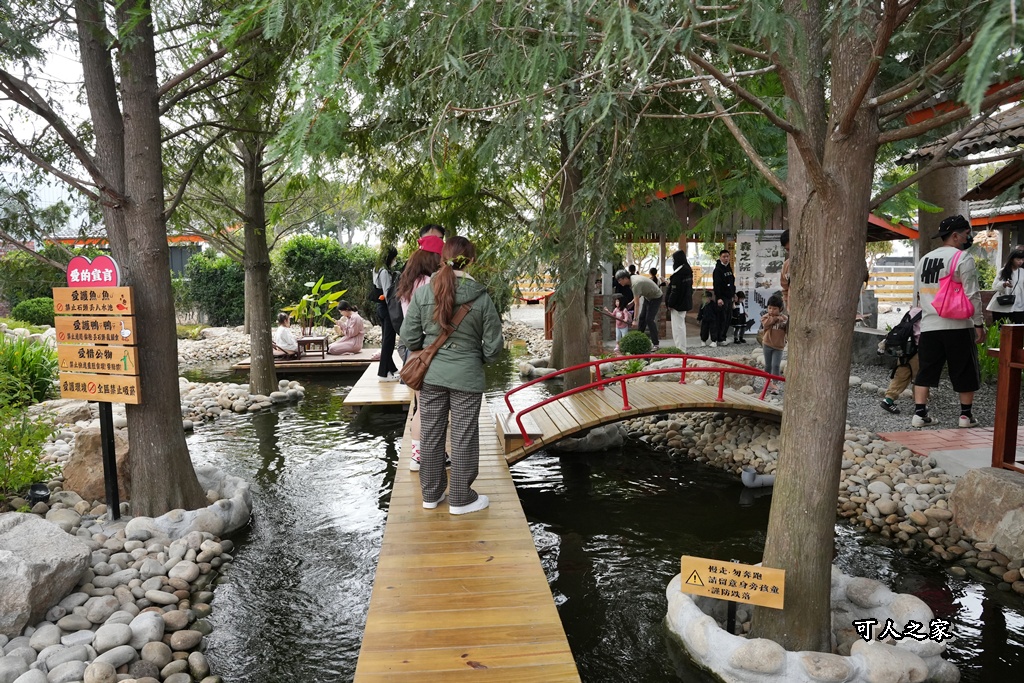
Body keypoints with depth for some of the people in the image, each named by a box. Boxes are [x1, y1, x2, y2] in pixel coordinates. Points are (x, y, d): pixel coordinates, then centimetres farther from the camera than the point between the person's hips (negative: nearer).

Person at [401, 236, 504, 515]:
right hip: (467, 376, -3)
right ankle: (460, 499, 19)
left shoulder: (423, 292, -6)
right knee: (463, 438, 8)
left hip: (430, 374, 3)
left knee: (431, 435, 14)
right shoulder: (481, 297, -11)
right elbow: (493, 345, -7)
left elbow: (409, 335, -2)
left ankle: (431, 494, 27)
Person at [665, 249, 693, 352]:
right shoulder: (688, 271, 8)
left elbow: (675, 290, -20)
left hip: (678, 304, -10)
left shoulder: (678, 273, -20)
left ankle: (680, 349, 0)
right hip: (686, 302, 10)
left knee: (677, 326, -3)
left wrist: (669, 303, -13)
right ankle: (681, 348, 27)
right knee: (681, 325, 18)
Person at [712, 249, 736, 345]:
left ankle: (723, 336, 21)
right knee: (722, 318, -5)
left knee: (728, 318, 11)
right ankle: (720, 338, 3)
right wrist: (719, 298, -26)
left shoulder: (729, 268, 13)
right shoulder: (718, 269, -13)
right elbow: (716, 285, -20)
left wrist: (733, 293, 17)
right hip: (722, 297, -8)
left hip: (729, 297, 8)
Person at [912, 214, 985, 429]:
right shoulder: (963, 258, -7)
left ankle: (919, 413, 5)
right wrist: (979, 324, -6)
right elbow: (972, 295, -10)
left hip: (929, 325, 5)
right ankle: (966, 415, 14)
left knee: (925, 371, 8)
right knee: (965, 371, 7)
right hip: (958, 326, -5)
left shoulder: (924, 260, 13)